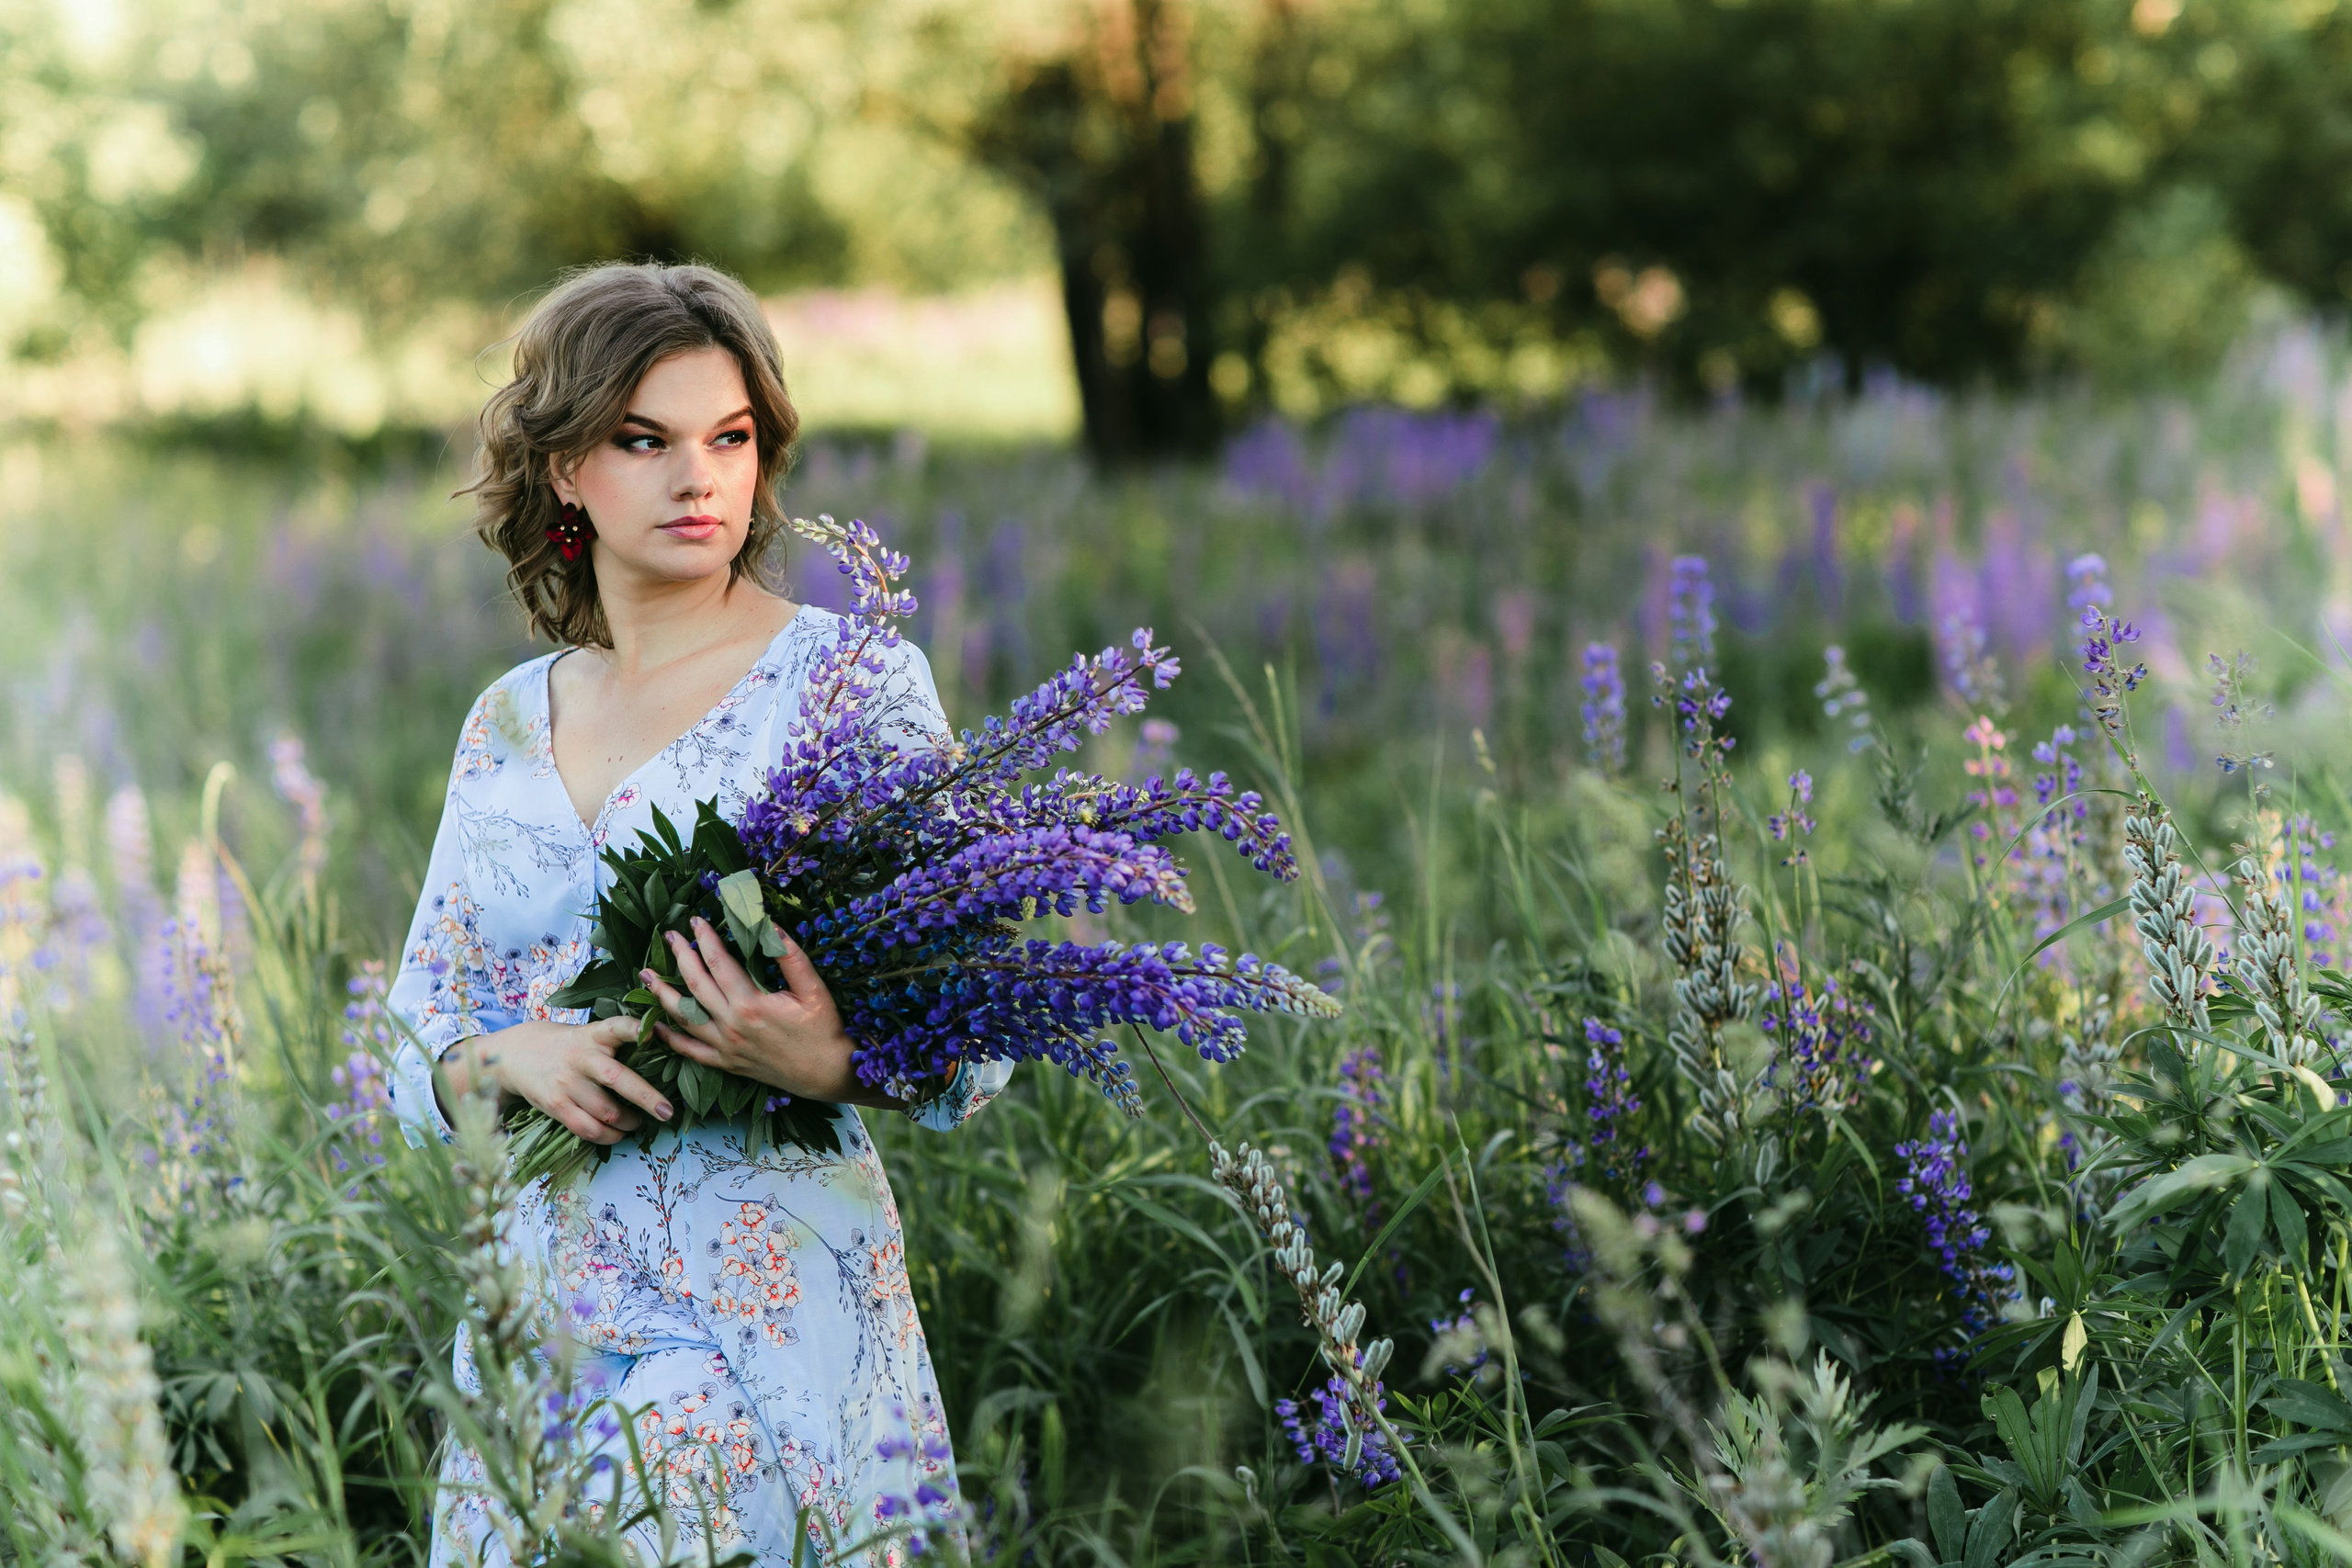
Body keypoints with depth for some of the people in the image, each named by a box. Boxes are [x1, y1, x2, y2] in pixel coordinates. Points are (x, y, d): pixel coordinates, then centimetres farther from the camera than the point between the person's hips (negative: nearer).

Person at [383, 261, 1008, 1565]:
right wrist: (517, 1057, -8)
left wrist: (824, 1064, -25)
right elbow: (413, 1055, 14)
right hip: (543, 1307, 5)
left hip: (766, 1308, -4)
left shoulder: (851, 677, -2)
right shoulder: (507, 724, 12)